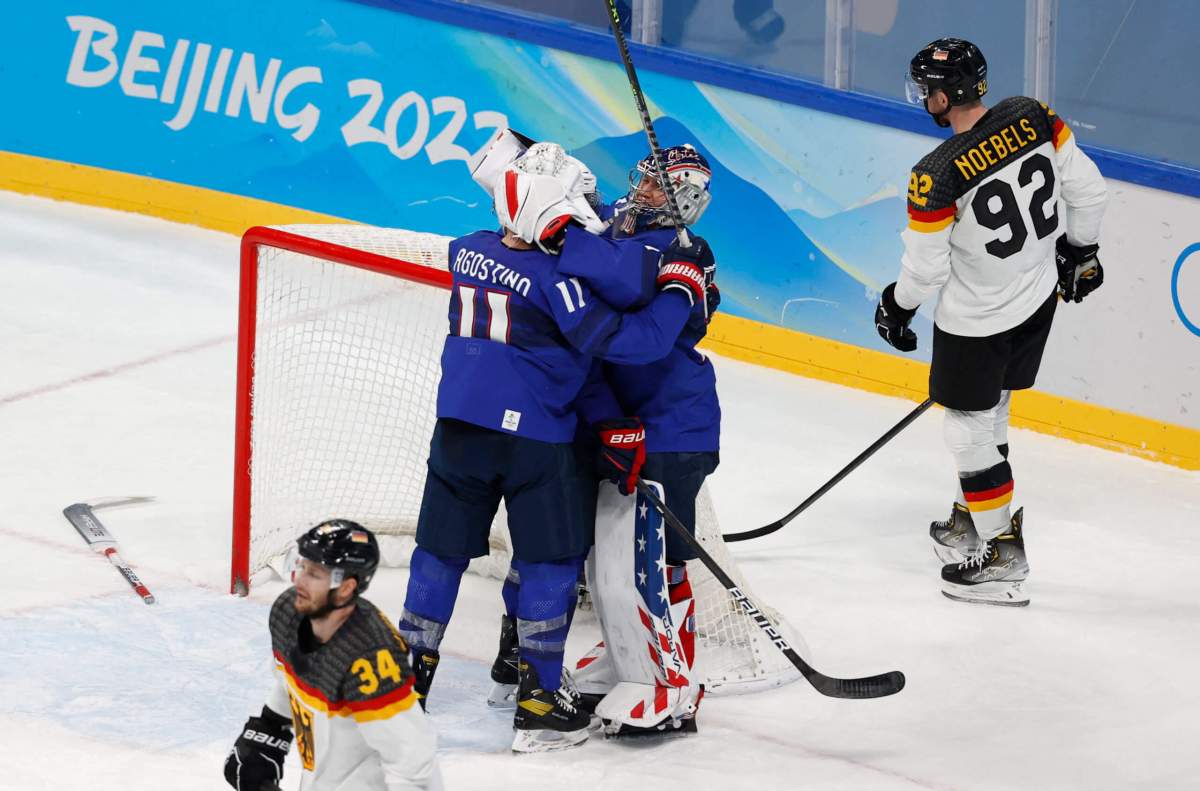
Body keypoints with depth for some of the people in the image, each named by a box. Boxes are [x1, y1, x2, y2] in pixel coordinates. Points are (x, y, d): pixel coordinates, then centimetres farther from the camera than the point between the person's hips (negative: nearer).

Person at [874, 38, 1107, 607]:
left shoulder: (936, 177, -27)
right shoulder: (1033, 118, -12)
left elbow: (925, 268, -16)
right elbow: (1087, 189, -1)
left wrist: (896, 308, 4)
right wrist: (1079, 250, 16)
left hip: (977, 321, -7)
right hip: (1039, 298, 7)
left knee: (970, 428, 9)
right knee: (988, 412, 24)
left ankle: (1002, 562, 13)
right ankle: (970, 524, 40)